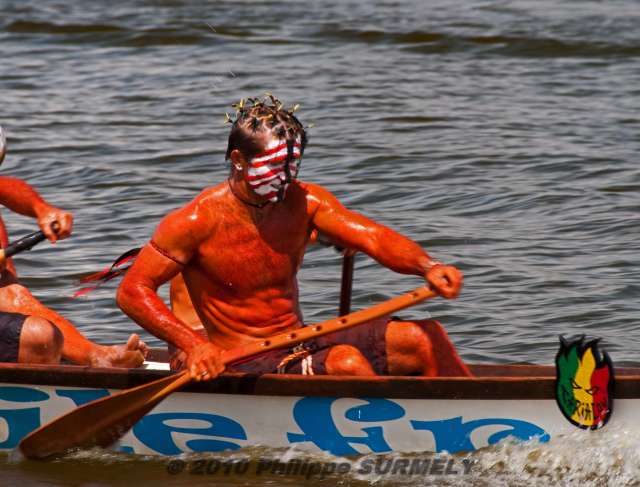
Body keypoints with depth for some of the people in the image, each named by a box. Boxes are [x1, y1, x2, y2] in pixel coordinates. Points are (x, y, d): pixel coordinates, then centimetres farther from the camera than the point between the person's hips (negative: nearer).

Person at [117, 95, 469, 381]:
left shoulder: (304, 202, 3)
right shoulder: (199, 220, -12)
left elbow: (372, 236, -8)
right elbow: (132, 291, -11)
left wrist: (427, 266, -29)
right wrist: (192, 344, -26)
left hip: (303, 349, 6)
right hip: (246, 367, -6)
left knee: (424, 337, -7)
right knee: (346, 361, -33)